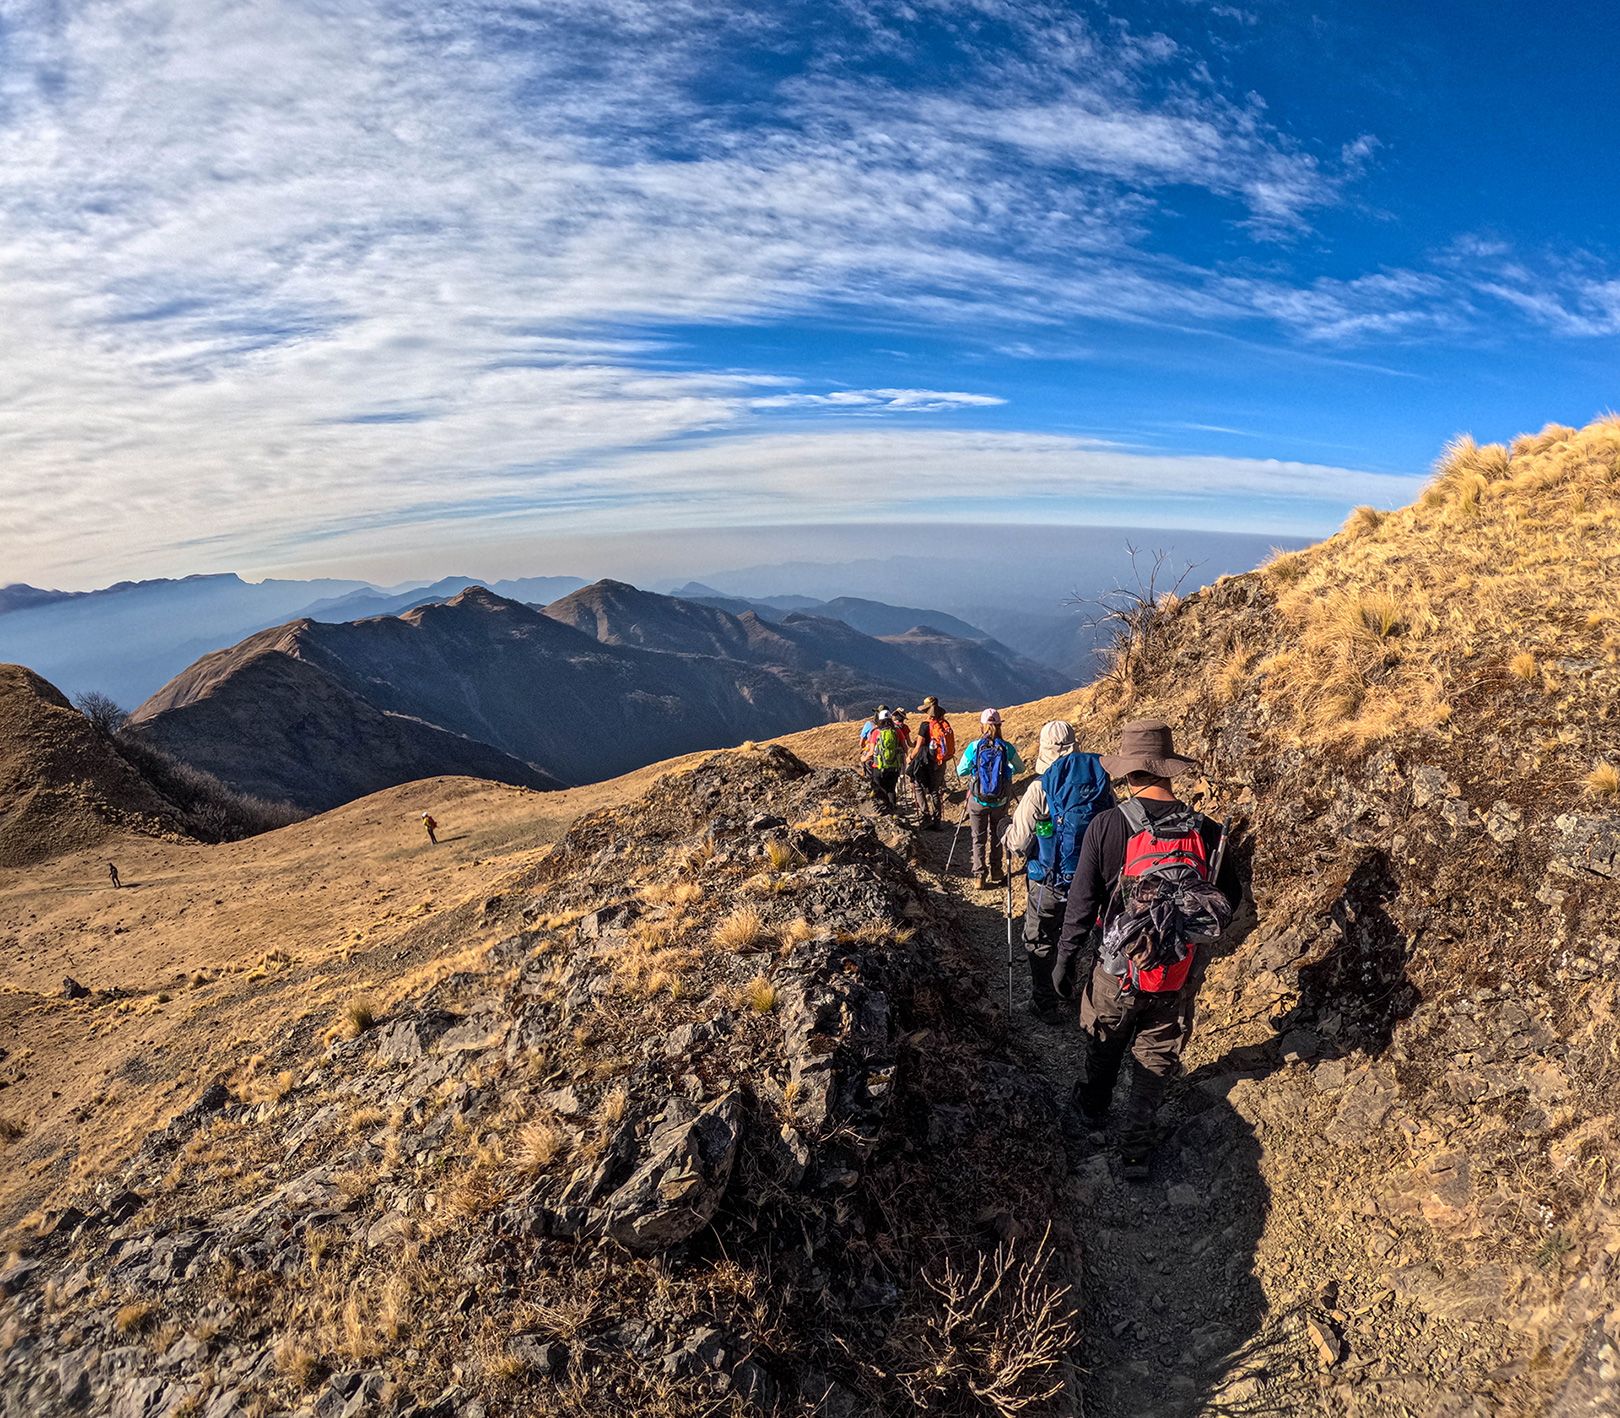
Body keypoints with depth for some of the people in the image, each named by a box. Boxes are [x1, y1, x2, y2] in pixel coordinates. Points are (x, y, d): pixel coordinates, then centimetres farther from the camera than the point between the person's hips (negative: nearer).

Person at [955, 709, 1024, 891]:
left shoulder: (974, 747, -12)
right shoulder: (1007, 748, -10)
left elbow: (960, 772, -4)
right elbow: (1020, 768, 5)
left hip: (978, 801, -1)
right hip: (1000, 801, 1)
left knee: (979, 838, 13)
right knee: (996, 836, 21)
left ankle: (980, 876, 9)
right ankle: (995, 874, 30)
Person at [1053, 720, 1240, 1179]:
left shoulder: (1107, 825, -19)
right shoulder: (1208, 831, -11)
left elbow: (1082, 901, -14)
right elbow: (1230, 899, 3)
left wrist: (1065, 958, -2)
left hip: (1117, 971, -1)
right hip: (1176, 979, 1)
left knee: (1104, 1045, 25)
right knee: (1156, 1058, 20)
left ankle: (1093, 1107, 49)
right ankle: (1136, 1149, 27)